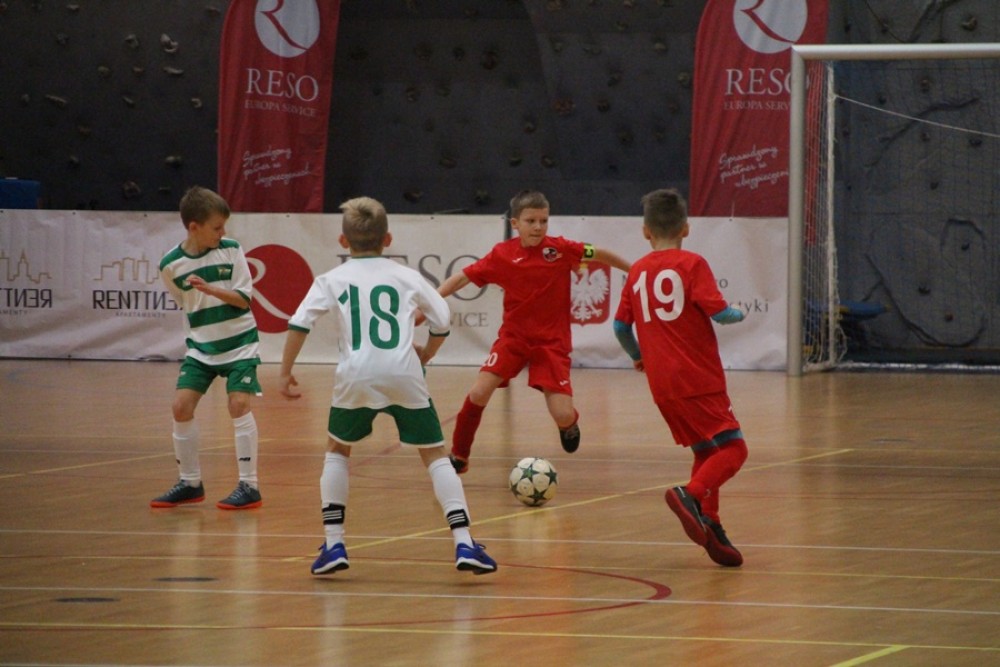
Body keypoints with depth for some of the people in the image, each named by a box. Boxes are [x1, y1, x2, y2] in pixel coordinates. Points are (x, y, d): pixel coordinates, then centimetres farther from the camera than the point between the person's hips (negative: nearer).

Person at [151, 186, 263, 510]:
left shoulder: (231, 251, -10)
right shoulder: (171, 265, -7)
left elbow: (244, 298, -12)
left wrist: (209, 289, -26)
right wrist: (198, 333, 13)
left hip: (239, 343, -2)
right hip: (200, 346, 3)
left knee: (240, 404, -15)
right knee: (181, 406, -5)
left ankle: (249, 486, -8)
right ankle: (190, 483, 11)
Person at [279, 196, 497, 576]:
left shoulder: (333, 280, 12)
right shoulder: (407, 277, 14)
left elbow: (299, 324, 1)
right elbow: (442, 320, 13)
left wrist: (286, 372, 8)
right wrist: (427, 353, 31)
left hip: (355, 377, 0)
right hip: (404, 374, 0)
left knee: (337, 450, 22)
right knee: (435, 455, 8)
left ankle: (334, 544, 14)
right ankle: (463, 542, -6)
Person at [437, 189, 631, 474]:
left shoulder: (560, 248, -10)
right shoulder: (503, 254, -9)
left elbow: (599, 255, 2)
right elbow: (463, 277, -8)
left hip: (552, 341, -1)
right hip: (513, 336, 1)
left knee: (563, 416, -10)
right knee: (478, 393, -17)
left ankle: (570, 425, 30)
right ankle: (458, 456, 4)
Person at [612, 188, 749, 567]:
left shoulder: (637, 272, 10)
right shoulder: (692, 264, -5)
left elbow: (621, 326, 11)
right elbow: (718, 312, -13)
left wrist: (637, 356, 30)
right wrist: (739, 314, 9)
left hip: (662, 385, 6)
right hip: (699, 379, -6)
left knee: (707, 451, 17)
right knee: (733, 448, -6)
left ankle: (709, 524, 9)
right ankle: (690, 495, -28)